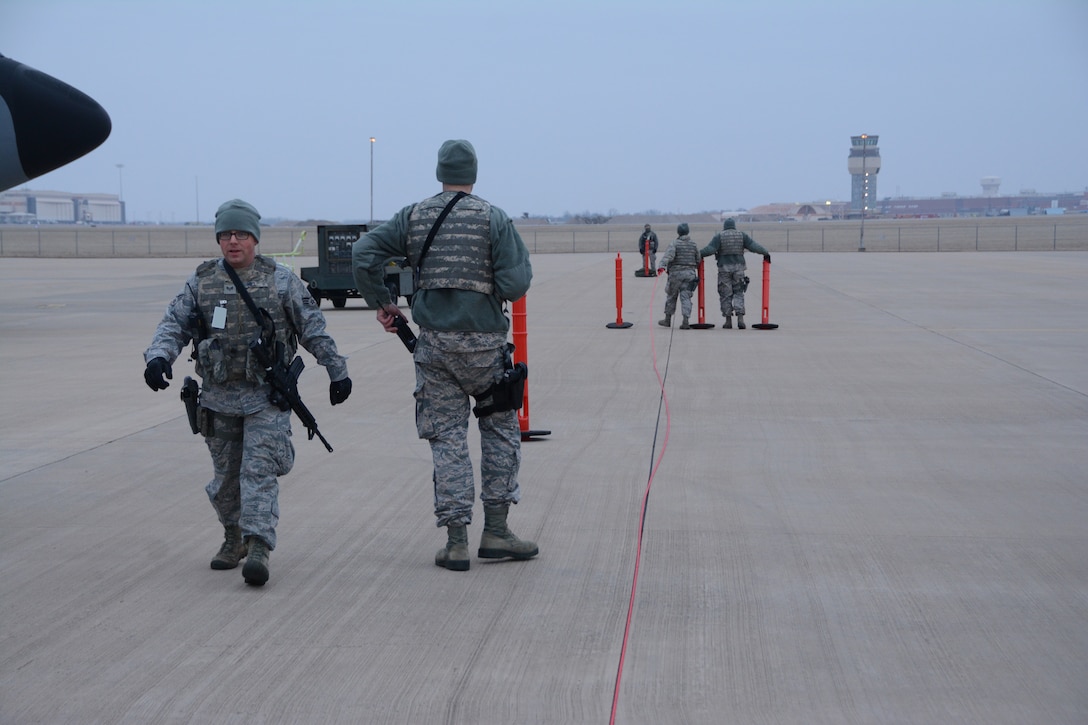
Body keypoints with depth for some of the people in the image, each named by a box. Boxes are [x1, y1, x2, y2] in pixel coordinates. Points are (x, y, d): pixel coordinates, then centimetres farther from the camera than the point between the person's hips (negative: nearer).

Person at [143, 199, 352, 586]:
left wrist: (337, 370, 7)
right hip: (219, 398, 3)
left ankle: (258, 548, -17)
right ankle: (234, 539, 30)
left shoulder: (280, 281, 1)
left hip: (267, 397, -3)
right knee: (225, 475, 12)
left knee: (259, 471, -13)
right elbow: (174, 323, 3)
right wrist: (158, 356, -17)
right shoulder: (201, 282, 7)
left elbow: (314, 329, 6)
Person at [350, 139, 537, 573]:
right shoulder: (493, 218, -4)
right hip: (482, 342, -2)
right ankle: (495, 532, 13)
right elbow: (515, 284, -12)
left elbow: (363, 254, -2)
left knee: (447, 438, 8)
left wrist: (381, 303, 9)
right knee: (501, 429, 15)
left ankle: (456, 540, 4)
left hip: (433, 342, 2)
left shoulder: (414, 217, 5)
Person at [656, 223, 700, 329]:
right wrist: (695, 269, 33)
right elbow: (698, 260, 13)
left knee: (671, 296, 11)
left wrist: (662, 266, -35)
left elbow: (669, 255, -23)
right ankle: (685, 321, -12)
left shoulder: (674, 243, -6)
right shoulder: (693, 244, 8)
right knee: (686, 297, 0)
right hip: (690, 273, 3)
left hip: (676, 273, -3)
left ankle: (667, 320, 19)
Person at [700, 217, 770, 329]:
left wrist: (698, 254, -1)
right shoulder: (741, 235, 6)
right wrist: (766, 253, 12)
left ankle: (728, 321, 4)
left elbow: (710, 249, -12)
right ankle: (740, 318, -6)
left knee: (725, 295, 5)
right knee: (738, 293, 9)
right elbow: (753, 246, 1)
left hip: (724, 268, -2)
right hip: (738, 267, 2)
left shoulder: (719, 236, -1)